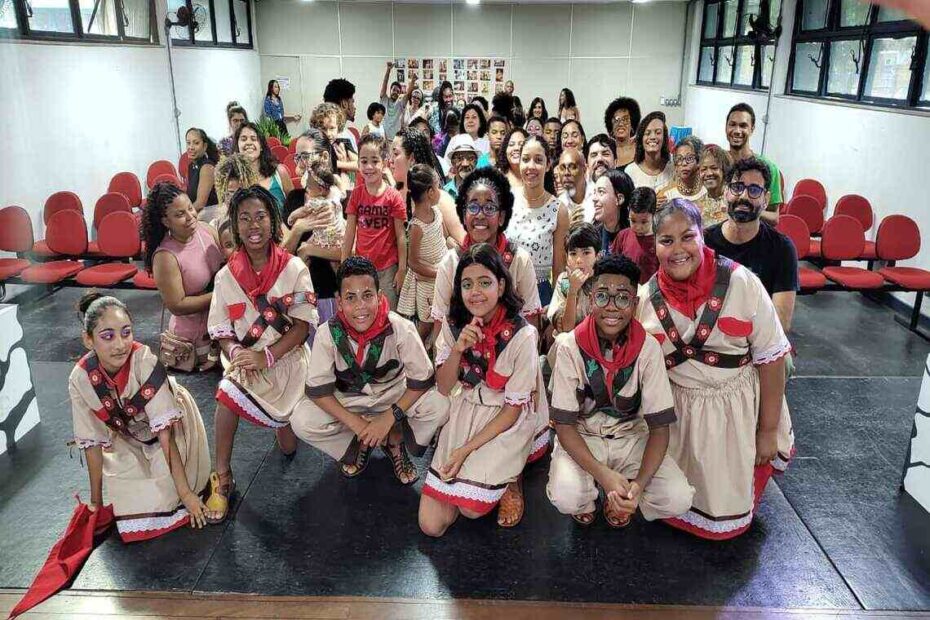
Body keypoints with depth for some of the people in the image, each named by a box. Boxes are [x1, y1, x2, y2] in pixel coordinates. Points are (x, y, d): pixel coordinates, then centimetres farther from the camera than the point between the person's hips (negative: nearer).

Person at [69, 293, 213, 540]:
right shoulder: (81, 378, -24)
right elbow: (92, 442, -12)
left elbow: (164, 431, -32)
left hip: (172, 428, -3)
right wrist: (96, 501, -6)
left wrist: (185, 492, -31)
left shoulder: (144, 361, -34)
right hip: (129, 439, 3)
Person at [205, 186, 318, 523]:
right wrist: (236, 354, -23)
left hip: (287, 359, -1)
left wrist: (266, 356, -24)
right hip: (246, 360, 1)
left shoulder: (294, 268, -9)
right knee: (227, 393, -33)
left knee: (289, 447, 2)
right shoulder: (226, 276, -3)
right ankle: (223, 479, -15)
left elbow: (303, 324, -12)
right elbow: (221, 331, 0)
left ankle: (284, 423, 40)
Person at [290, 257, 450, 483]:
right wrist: (356, 424, -24)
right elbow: (318, 388, -16)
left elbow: (422, 379, -19)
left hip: (394, 394, -1)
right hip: (348, 400, 1)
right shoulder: (327, 333, -22)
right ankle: (358, 445, 4)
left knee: (440, 405, -27)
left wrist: (389, 417, -25)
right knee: (301, 422, -24)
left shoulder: (401, 328, -25)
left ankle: (394, 440, 3)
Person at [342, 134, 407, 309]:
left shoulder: (394, 196, -8)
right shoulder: (356, 194, 0)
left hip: (387, 268, -3)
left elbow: (401, 236, -5)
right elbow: (350, 233, 3)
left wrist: (402, 269, -7)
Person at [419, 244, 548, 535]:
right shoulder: (454, 325, -3)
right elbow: (444, 388, -1)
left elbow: (513, 409, -13)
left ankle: (510, 478, 10)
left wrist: (466, 449, -18)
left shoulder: (522, 335, -18)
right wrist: (458, 348, -21)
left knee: (471, 508, -19)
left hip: (508, 422, -4)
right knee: (430, 524, -5)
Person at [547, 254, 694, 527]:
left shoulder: (649, 348, -13)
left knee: (677, 499, -23)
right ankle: (587, 501, 8)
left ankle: (620, 499, 10)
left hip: (632, 437, 2)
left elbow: (659, 426, -12)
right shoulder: (570, 347, -16)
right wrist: (603, 474, -30)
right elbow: (564, 425, -14)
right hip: (581, 437, -1)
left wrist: (639, 484, -28)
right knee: (566, 497, -31)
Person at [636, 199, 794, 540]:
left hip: (738, 408, -2)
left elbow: (771, 359, -12)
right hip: (678, 410, 2)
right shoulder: (647, 298, -9)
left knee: (726, 512, 12)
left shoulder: (740, 283, -18)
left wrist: (768, 431, -8)